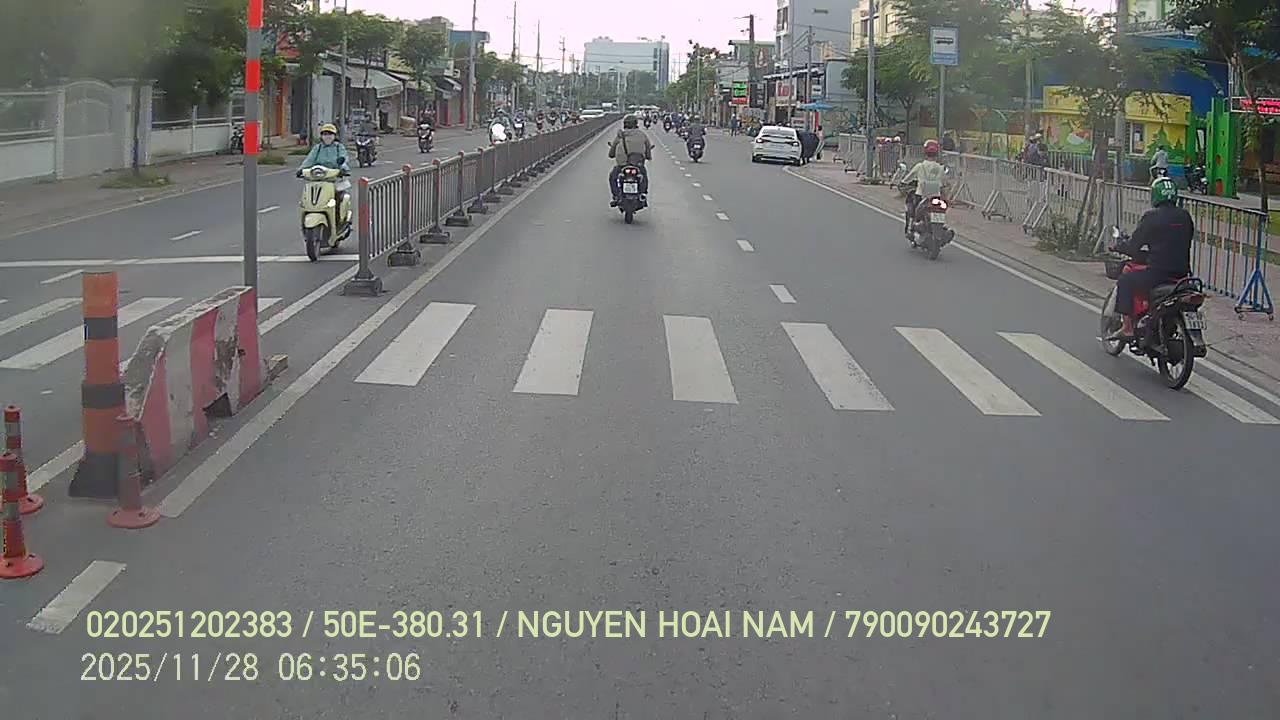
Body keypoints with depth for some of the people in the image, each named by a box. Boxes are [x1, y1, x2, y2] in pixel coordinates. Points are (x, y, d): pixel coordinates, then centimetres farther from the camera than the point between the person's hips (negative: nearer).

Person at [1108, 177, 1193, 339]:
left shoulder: (1152, 217, -9)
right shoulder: (1185, 216, 8)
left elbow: (1133, 245, -7)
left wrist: (1119, 246, 14)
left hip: (1158, 272, -7)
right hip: (1182, 273, 7)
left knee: (1124, 282, 9)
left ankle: (1127, 326, 1)